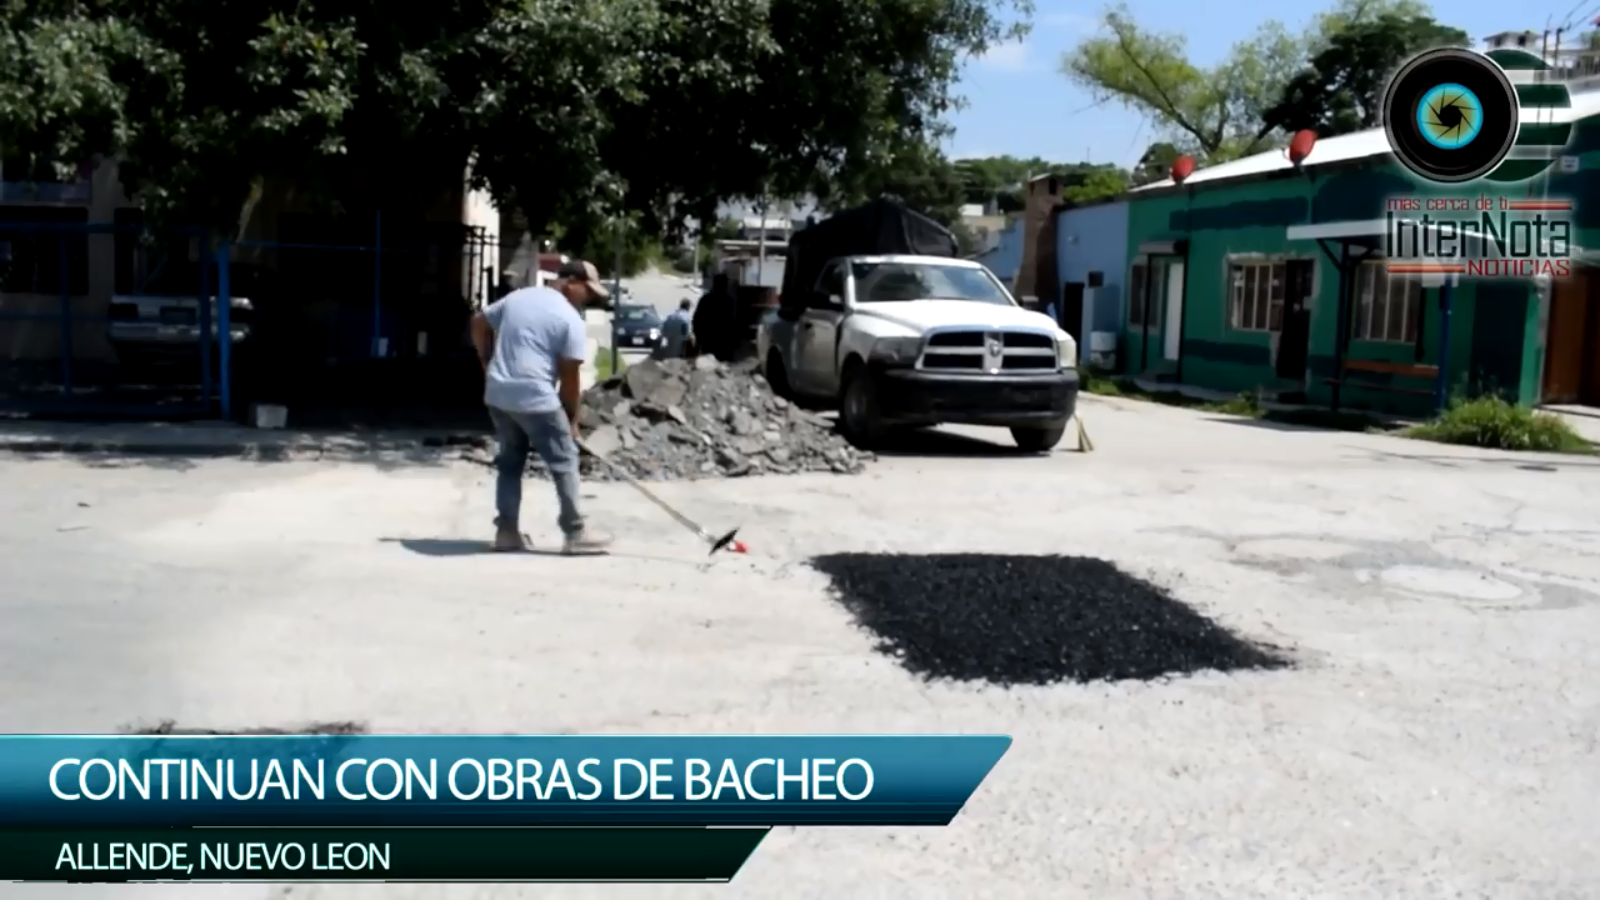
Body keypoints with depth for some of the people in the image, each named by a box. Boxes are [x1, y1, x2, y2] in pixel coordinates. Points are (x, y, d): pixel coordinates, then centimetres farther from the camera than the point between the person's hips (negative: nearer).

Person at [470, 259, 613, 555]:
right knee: (564, 463, 4)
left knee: (510, 462, 17)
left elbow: (478, 324, 20)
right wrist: (572, 418, 3)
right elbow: (569, 377, -7)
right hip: (536, 399, -7)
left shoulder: (517, 296, 13)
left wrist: (489, 364, 26)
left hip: (497, 395, 7)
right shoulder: (571, 320, -7)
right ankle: (575, 533, 7)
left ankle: (507, 531, 18)